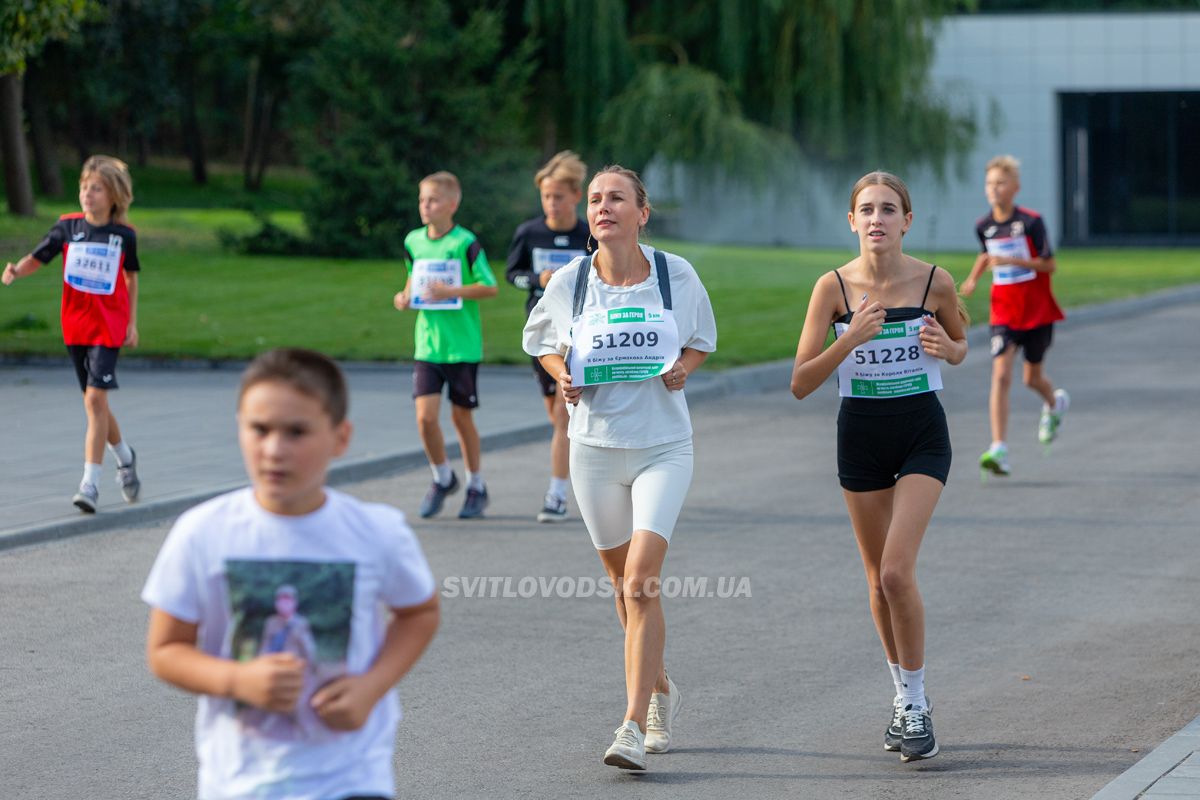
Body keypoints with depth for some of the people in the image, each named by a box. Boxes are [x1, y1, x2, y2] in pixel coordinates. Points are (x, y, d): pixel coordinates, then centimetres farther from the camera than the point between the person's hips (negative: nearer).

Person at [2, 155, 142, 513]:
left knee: (95, 398, -14)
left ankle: (90, 483, -16)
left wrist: (133, 323, 9)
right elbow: (36, 258, -3)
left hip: (109, 326, -3)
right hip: (75, 326, 3)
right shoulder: (67, 226, -1)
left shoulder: (124, 235, -3)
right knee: (94, 402, 12)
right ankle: (124, 456, 38)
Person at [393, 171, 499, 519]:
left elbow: (490, 287, -9)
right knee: (425, 415, -8)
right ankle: (442, 478, 16)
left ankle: (476, 486, 25)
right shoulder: (413, 241, 5)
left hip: (462, 344, -4)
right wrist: (406, 296, 2)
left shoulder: (465, 243, -10)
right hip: (427, 344, 4)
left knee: (461, 416, 6)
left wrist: (452, 292, -21)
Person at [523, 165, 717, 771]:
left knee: (641, 581, -16)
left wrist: (683, 368, -9)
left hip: (664, 447, -2)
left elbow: (702, 339, 13)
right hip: (594, 448, 2)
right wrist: (562, 376, -4)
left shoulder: (677, 275, -5)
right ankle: (660, 691, 37)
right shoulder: (568, 282, -3)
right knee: (624, 581, 13)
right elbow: (539, 339, 16)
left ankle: (633, 726, -17)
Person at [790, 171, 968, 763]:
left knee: (896, 571, -15)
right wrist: (850, 339, -26)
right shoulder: (834, 286, -9)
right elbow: (800, 384, -11)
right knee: (879, 580, 10)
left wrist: (946, 348, -13)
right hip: (861, 435, 2)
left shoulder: (935, 282, -9)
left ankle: (916, 703, -1)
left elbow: (960, 346, 11)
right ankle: (904, 695, 30)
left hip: (922, 432, -2)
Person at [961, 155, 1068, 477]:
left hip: (1037, 311, -2)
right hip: (1004, 313, 2)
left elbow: (1049, 265, -14)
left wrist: (1011, 260, -24)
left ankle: (1055, 402, 50)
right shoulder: (983, 226, 1)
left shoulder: (1031, 221, -13)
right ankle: (998, 449, -21)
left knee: (1032, 377, 11)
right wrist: (974, 276, 6)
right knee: (1001, 374, -14)